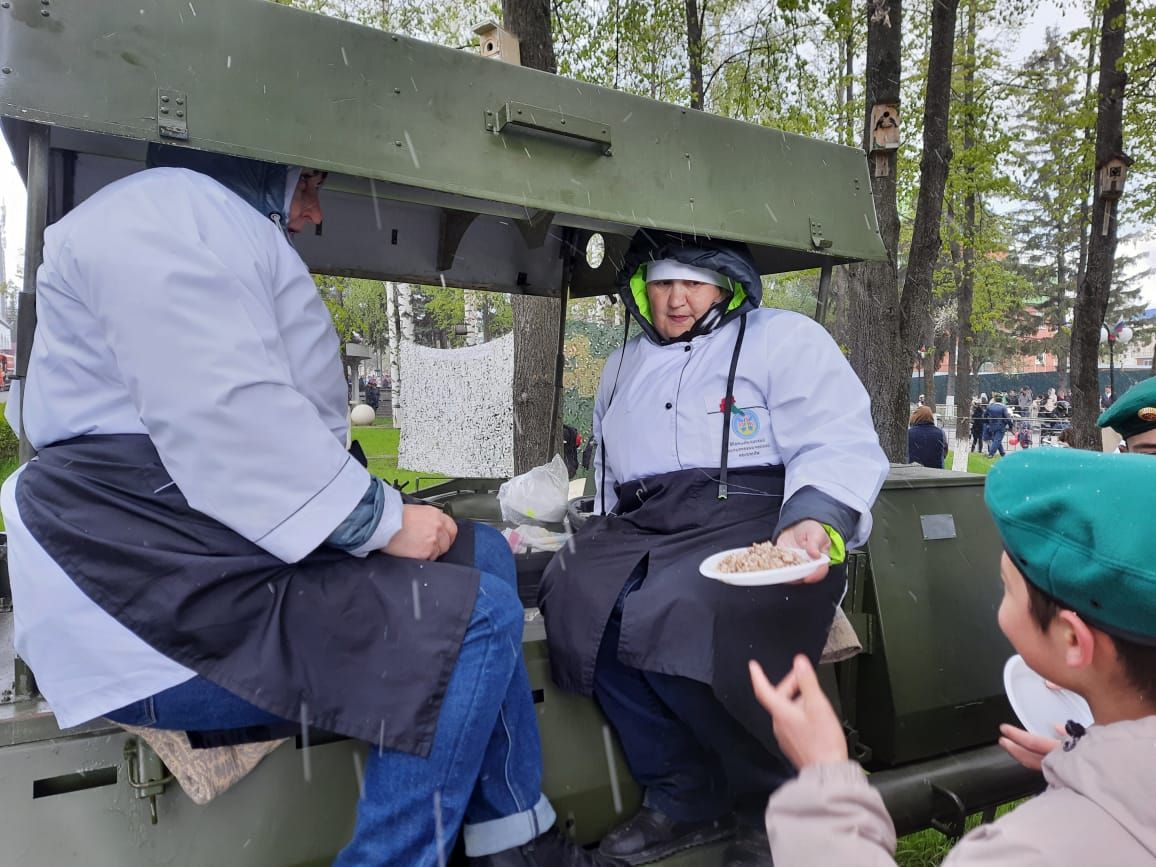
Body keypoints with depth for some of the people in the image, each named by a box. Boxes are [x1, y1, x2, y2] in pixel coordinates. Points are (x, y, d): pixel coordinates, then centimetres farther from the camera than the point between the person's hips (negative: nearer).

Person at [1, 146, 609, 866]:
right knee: (476, 612, -18)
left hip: (216, 559, 11)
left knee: (484, 554, 8)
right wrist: (381, 518, -17)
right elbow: (226, 422, -24)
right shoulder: (175, 211, -8)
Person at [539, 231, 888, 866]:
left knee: (675, 613, -34)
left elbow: (839, 446, -5)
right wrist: (611, 543, 13)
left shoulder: (786, 339, 6)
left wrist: (817, 524, -24)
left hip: (751, 516, -6)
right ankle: (683, 798, -8)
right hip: (644, 525, 6)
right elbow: (609, 472, 30)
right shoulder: (623, 365, 26)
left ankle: (771, 803, -7)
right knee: (575, 594, -24)